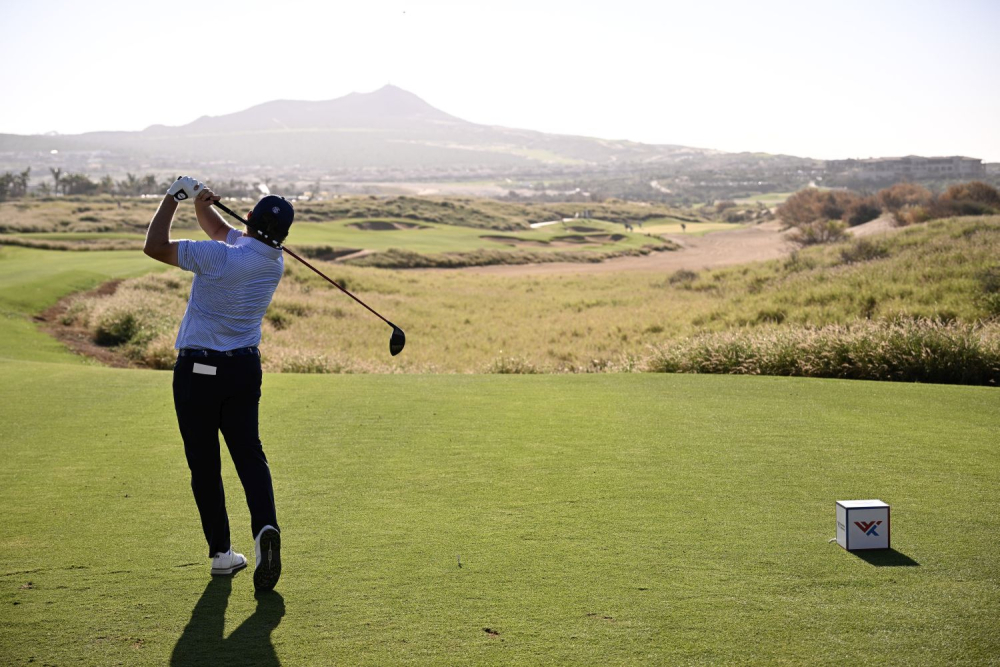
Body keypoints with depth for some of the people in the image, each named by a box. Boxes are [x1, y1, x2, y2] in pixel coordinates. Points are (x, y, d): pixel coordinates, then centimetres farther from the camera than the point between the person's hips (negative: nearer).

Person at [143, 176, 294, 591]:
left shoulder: (220, 257, -21)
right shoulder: (274, 259, 1)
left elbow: (154, 247, -15)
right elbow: (222, 231, 16)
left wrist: (174, 197, -7)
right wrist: (201, 205, 0)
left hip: (198, 370, -5)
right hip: (246, 367, 5)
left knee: (204, 463, 6)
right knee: (249, 453, 7)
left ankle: (221, 552, 9)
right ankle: (265, 527, -19)